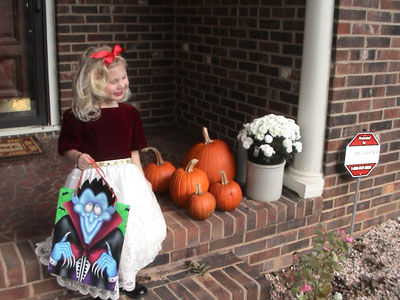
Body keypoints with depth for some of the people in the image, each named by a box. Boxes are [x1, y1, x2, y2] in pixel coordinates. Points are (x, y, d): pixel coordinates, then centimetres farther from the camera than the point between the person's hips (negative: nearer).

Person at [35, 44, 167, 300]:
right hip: (93, 180, -4)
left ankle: (127, 278, 35)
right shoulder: (78, 116, -9)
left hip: (126, 178, 4)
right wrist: (78, 157, -23)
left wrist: (142, 179, 8)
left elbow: (133, 151, 9)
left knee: (131, 227, 11)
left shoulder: (130, 113, 3)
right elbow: (67, 147, -2)